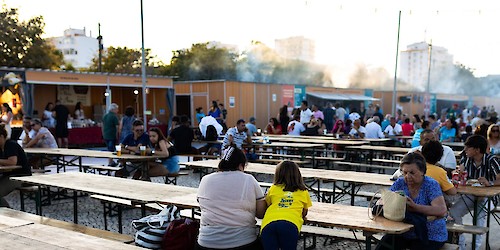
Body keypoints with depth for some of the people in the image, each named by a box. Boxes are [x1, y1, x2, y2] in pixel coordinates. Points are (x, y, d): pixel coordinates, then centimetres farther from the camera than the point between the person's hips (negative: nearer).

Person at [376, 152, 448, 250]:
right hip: (404, 233, 3)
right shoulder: (400, 183, 3)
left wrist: (415, 207, -32)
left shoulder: (431, 185, -9)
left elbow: (442, 211, -22)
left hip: (430, 237, -3)